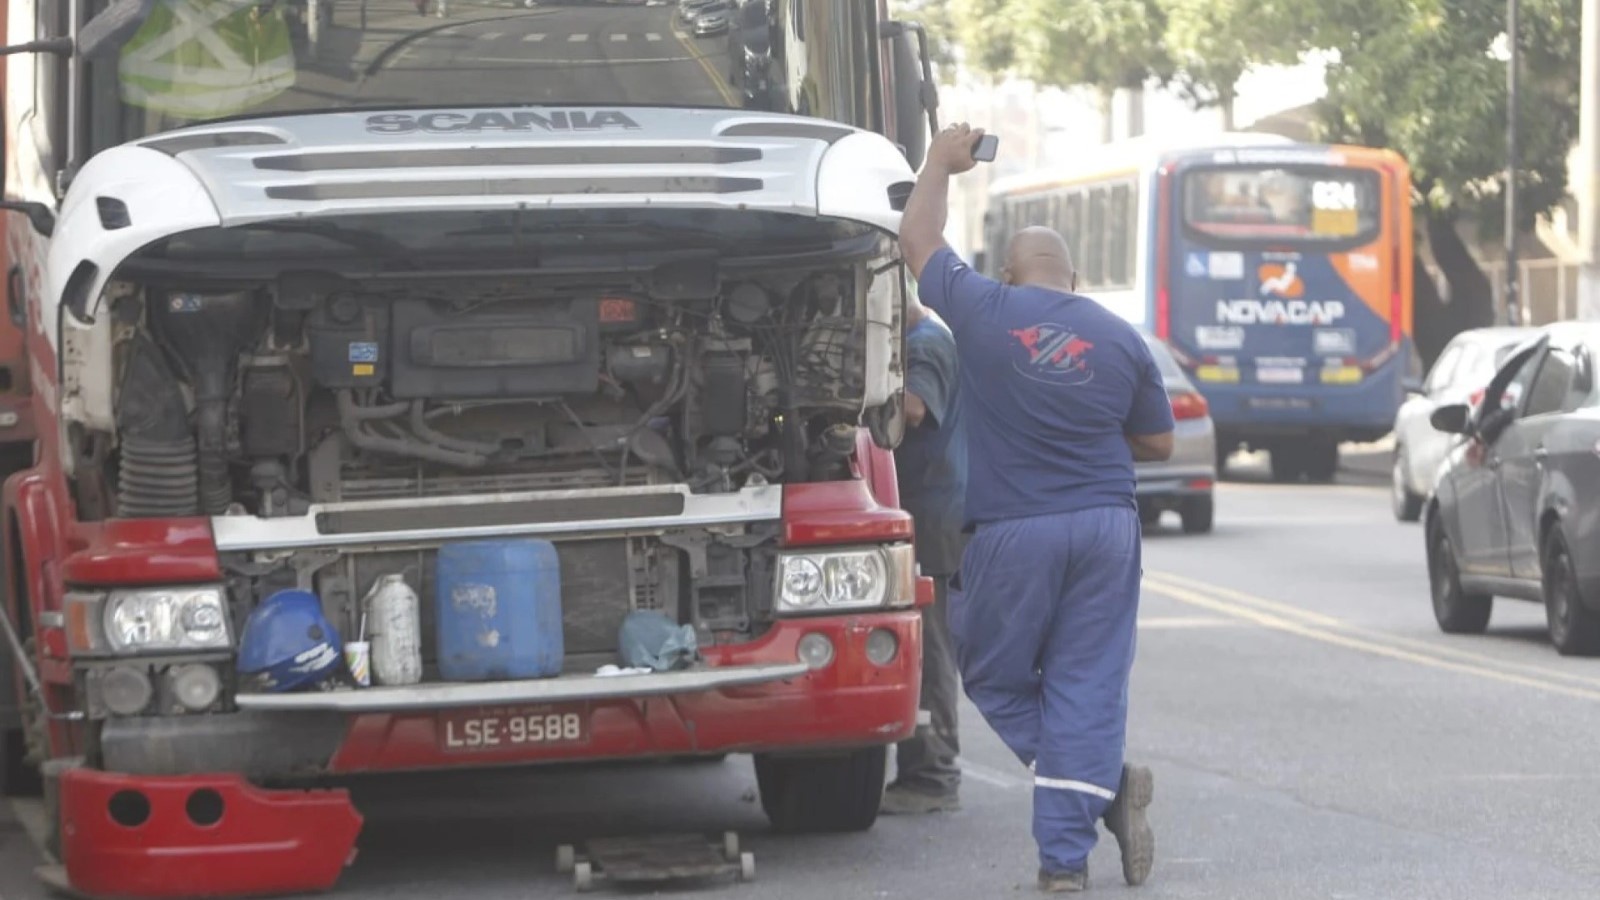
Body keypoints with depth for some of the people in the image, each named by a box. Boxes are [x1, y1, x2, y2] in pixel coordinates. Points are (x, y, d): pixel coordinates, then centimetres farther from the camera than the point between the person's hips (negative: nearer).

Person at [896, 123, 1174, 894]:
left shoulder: (987, 311, -4)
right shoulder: (1120, 339, 4)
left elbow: (918, 242, 12)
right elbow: (1158, 442, 13)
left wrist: (942, 161, 26)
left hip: (1012, 533, -3)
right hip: (1104, 526, 3)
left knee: (996, 678, 12)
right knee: (1086, 687, 5)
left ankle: (1107, 788, -4)